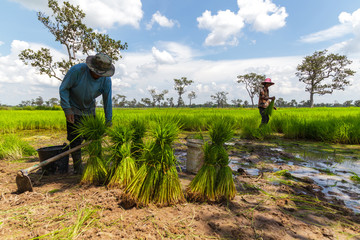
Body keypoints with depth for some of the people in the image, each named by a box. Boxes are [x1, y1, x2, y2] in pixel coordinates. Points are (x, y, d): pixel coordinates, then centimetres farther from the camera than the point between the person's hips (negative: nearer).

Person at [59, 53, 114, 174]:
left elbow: (108, 100, -9)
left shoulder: (106, 79, -16)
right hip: (73, 107, -3)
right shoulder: (77, 70, -26)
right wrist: (67, 109, -22)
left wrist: (108, 121, -6)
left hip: (89, 108, 3)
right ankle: (78, 169, 6)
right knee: (75, 139, -6)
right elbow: (63, 89, -16)